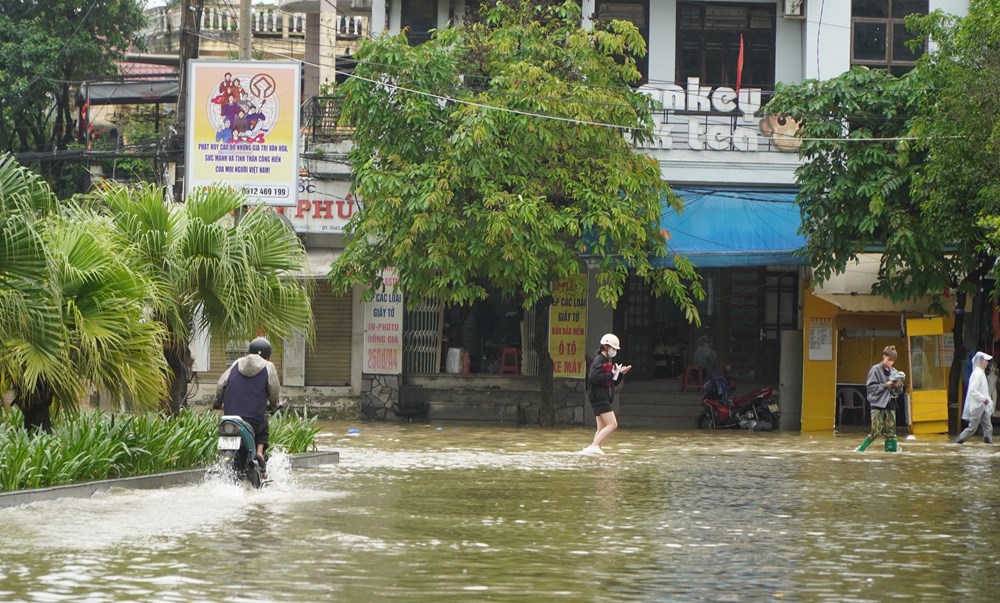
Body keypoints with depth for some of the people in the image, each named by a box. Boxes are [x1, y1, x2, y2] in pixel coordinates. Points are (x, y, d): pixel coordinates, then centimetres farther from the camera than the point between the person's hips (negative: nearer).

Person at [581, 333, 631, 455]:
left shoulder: (607, 362, 21)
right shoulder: (598, 360, -9)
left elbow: (612, 383, 25)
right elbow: (594, 377, -24)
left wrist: (620, 374, 9)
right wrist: (611, 374, -16)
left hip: (604, 398, 10)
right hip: (599, 397, -10)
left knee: (602, 429, 8)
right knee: (612, 424, -17)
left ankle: (594, 448, 5)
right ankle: (594, 446, -22)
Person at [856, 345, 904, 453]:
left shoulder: (894, 372, 11)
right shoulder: (875, 370, -5)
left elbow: (899, 390, 17)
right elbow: (870, 387, -9)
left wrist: (898, 386, -5)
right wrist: (885, 385, -16)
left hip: (890, 404, 5)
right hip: (878, 404, -5)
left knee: (890, 430, 2)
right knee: (876, 430, -9)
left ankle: (892, 448, 4)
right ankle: (861, 448, 0)